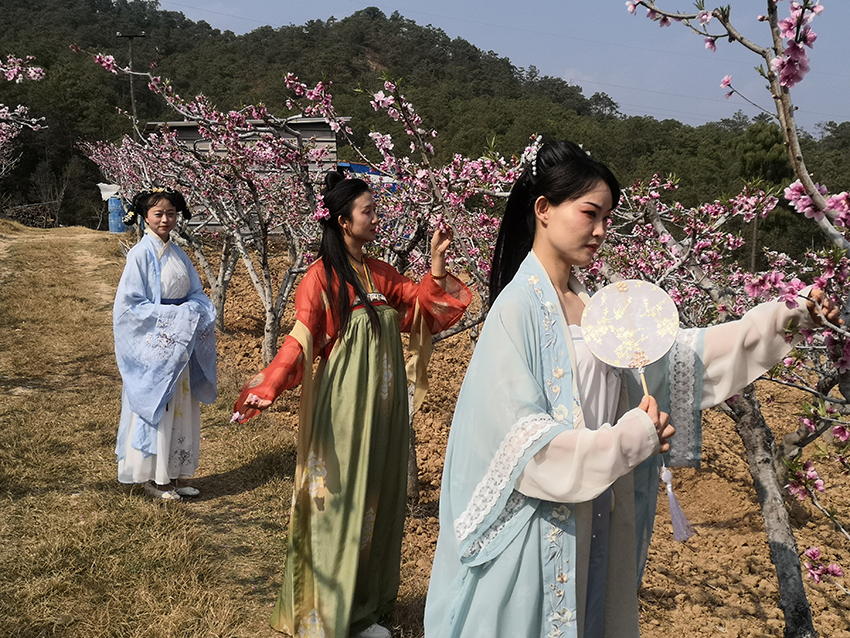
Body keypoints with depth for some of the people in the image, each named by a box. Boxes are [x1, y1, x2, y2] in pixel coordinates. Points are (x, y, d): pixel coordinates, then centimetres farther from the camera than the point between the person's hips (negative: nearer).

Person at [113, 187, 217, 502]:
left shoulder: (177, 253, 10)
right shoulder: (140, 254, -10)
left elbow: (196, 294, 14)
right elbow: (129, 304, -14)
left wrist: (194, 312, -8)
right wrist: (170, 316, -18)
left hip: (179, 343, 7)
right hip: (153, 346, -7)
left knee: (180, 408, 10)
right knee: (155, 408, -1)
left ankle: (175, 474, 20)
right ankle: (153, 478, 11)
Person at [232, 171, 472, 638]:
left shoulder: (381, 275, 9)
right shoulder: (321, 276, -10)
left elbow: (426, 305, 10)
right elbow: (300, 341, -15)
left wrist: (436, 266, -4)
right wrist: (264, 390, -26)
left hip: (383, 410, 7)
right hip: (341, 408, -6)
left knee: (376, 501, 12)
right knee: (337, 502, 2)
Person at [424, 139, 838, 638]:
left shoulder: (591, 305, 5)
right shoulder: (519, 307, -16)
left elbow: (672, 352, 7)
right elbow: (521, 438, -21)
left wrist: (778, 320, 1)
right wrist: (628, 441, -18)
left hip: (596, 517, 7)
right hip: (538, 524, -7)